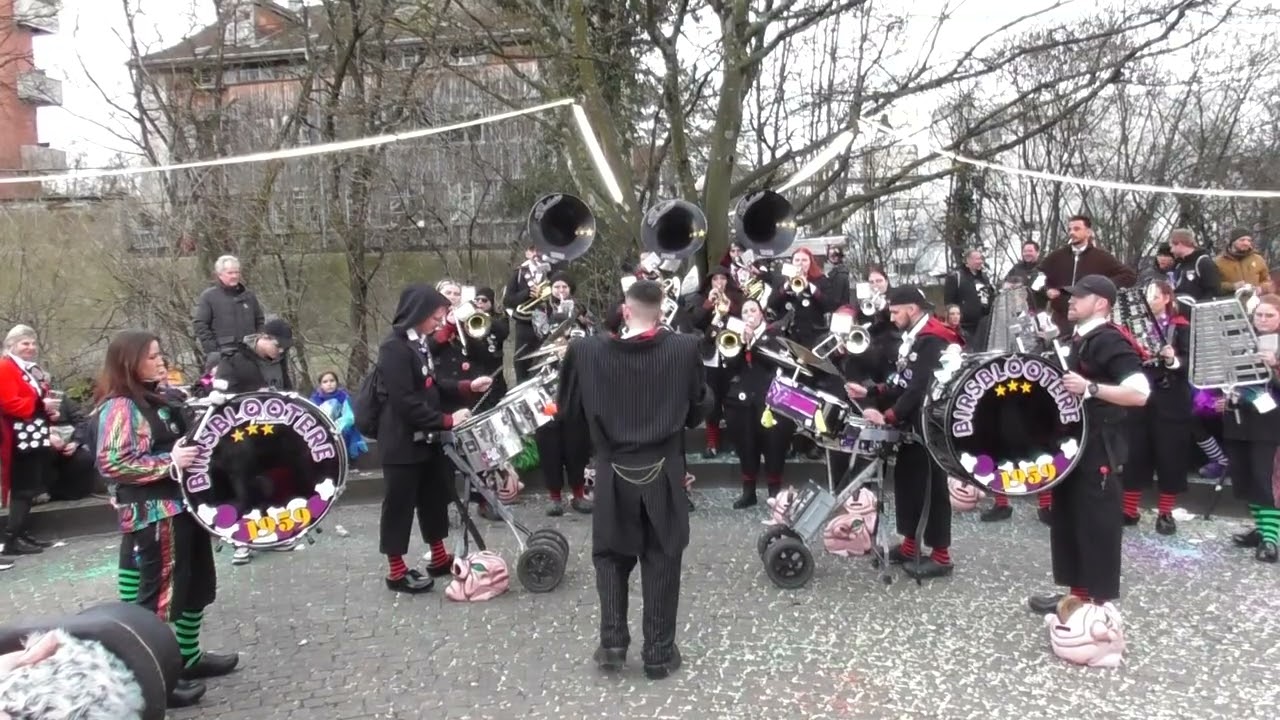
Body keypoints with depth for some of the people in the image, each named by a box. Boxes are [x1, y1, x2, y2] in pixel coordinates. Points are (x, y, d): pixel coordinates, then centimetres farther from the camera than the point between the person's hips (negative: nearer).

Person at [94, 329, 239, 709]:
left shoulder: (155, 399, 14)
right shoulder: (119, 407, -15)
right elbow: (111, 463, -24)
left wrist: (190, 453, 12)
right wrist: (168, 462, -26)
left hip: (179, 506, 10)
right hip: (153, 515, -10)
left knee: (195, 585, 18)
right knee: (160, 592, -3)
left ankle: (188, 657, 32)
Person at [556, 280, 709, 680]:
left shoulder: (587, 351, -9)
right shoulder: (684, 349, -10)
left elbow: (568, 405, 3)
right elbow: (699, 409, -2)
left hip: (614, 473, 0)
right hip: (663, 473, 0)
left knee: (611, 557, 18)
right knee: (661, 562, 11)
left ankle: (612, 642, 14)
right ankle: (659, 652, 18)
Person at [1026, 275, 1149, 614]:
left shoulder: (1111, 341, -16)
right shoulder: (1078, 340, 14)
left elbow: (1140, 393, -26)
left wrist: (1090, 388, -30)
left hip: (1098, 447, -10)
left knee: (1097, 523, -3)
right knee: (1068, 518, 14)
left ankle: (1101, 602, 7)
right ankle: (1078, 593, 25)